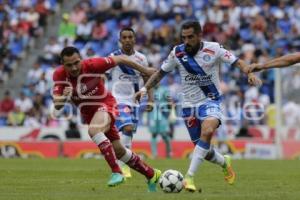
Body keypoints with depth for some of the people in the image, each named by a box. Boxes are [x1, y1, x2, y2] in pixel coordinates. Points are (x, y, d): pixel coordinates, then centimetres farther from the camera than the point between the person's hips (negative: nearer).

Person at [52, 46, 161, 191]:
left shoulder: (92, 65, -27)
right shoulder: (59, 75, -18)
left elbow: (119, 59, -14)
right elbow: (57, 106, -18)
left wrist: (145, 70, -5)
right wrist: (64, 96, -42)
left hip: (105, 105, -5)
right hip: (87, 113, 5)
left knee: (94, 130, -37)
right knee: (118, 151, 15)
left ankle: (116, 172, -31)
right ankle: (151, 174, 34)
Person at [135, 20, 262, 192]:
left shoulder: (214, 49, -11)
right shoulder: (177, 53, -4)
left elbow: (238, 62, -11)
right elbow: (160, 73, 8)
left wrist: (250, 73, -30)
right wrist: (145, 88, -3)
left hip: (210, 101, -3)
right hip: (189, 104, 3)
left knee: (207, 132, -32)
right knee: (203, 148, 7)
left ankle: (189, 177, -32)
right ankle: (224, 162, 41)